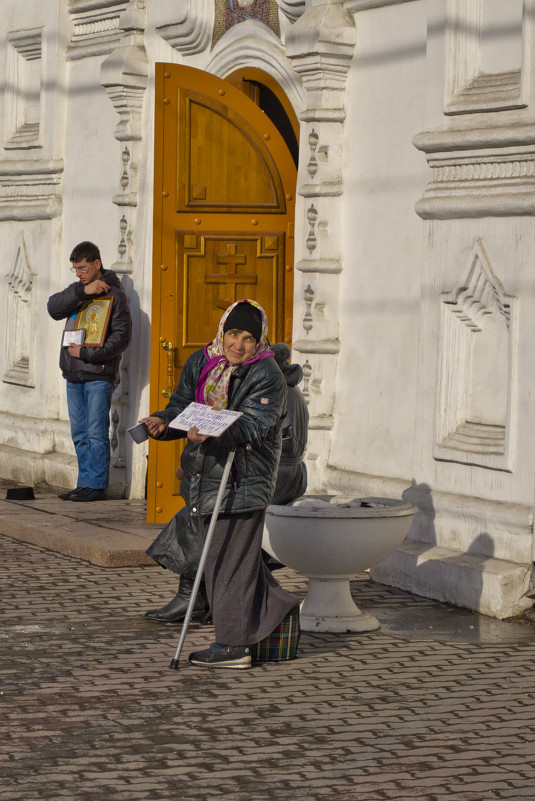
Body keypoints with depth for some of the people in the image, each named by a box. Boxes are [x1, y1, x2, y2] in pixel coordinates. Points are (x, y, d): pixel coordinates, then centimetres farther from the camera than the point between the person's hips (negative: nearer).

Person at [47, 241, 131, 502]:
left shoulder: (113, 294, -5)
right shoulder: (77, 290, 15)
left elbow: (121, 336, -12)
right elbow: (54, 307, -3)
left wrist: (86, 353, -17)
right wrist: (83, 291, -14)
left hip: (98, 375, -7)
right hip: (73, 374, 7)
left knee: (96, 433, -6)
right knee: (79, 433, 9)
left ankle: (97, 485, -1)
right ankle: (84, 484, 15)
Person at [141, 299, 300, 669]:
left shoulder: (267, 376, -10)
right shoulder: (200, 364, 11)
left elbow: (253, 425, -22)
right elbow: (182, 406, 11)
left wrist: (214, 435, -39)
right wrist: (164, 422, -13)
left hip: (242, 481, -7)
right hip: (202, 477, 7)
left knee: (230, 561, -5)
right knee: (232, 559, 15)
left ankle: (233, 645, 2)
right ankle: (278, 611, 31)